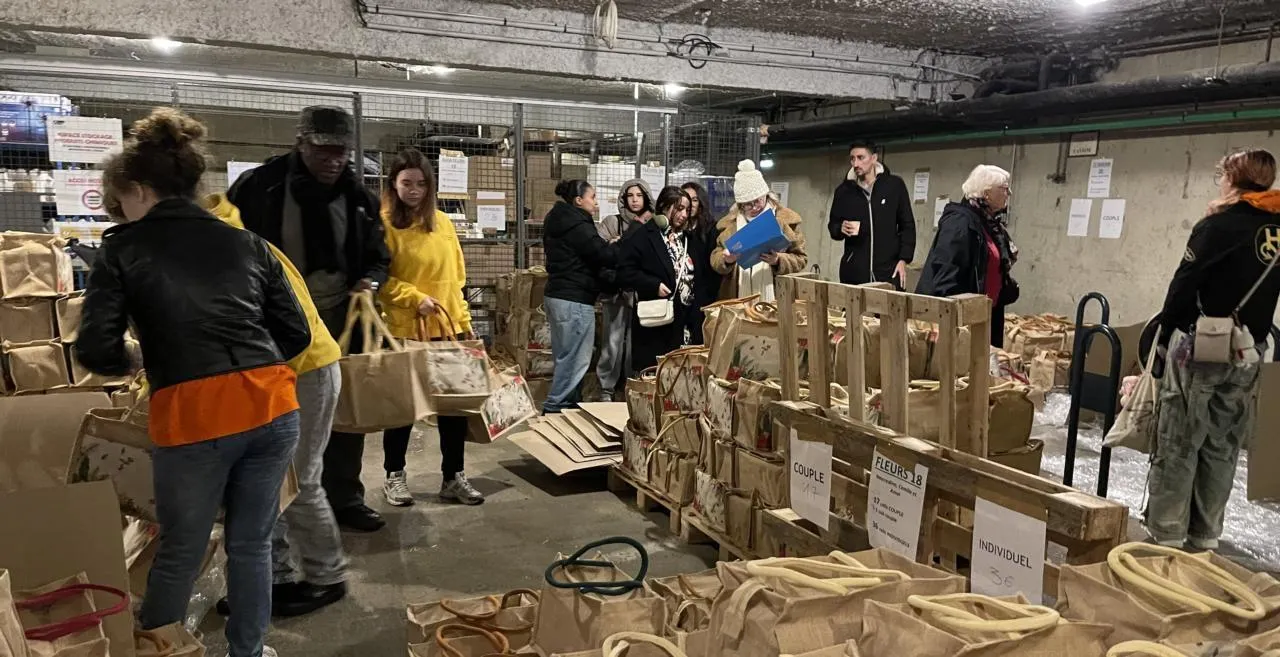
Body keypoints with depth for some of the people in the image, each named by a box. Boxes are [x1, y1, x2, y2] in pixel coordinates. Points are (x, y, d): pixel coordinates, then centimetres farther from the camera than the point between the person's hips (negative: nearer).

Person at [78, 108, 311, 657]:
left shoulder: (124, 248, 6)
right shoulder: (247, 243, 15)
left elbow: (95, 352, -1)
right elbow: (296, 336, 14)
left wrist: (135, 364, 19)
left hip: (193, 414, -3)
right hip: (273, 404, 4)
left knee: (179, 555, 16)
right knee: (251, 545, 19)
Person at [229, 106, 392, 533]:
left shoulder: (357, 196, 2)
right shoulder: (259, 186, -8)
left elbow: (378, 255, 12)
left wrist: (370, 280, -9)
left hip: (340, 318, 3)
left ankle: (345, 499, 25)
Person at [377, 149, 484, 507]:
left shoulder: (443, 223, 10)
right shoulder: (383, 223, -5)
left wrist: (464, 321, 11)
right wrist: (415, 297, -20)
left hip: (446, 328, 4)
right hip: (402, 330, -4)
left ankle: (453, 477, 18)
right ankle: (394, 475, 26)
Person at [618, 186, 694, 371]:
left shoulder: (686, 238, 15)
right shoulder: (643, 236, -6)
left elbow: (693, 273, 20)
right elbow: (624, 270, -12)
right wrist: (654, 285, -19)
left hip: (683, 319, 6)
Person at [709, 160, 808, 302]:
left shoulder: (786, 219, 3)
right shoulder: (729, 223, 10)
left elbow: (800, 259, 3)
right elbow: (715, 260, 12)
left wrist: (778, 261, -17)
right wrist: (726, 260, -11)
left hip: (775, 300, -2)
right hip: (737, 301, 2)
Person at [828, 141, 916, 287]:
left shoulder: (895, 185, 1)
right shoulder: (844, 190, 5)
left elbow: (907, 225, 5)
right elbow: (833, 225, 14)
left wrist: (903, 259, -3)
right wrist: (841, 228, -10)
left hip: (889, 271, -1)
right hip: (853, 272, 2)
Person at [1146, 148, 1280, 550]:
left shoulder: (1220, 225, -10)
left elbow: (1184, 285, -11)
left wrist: (1165, 337, -4)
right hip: (1247, 353, 6)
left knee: (1179, 445, 1)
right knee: (1223, 448, 12)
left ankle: (1167, 534, 5)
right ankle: (1205, 536, 20)